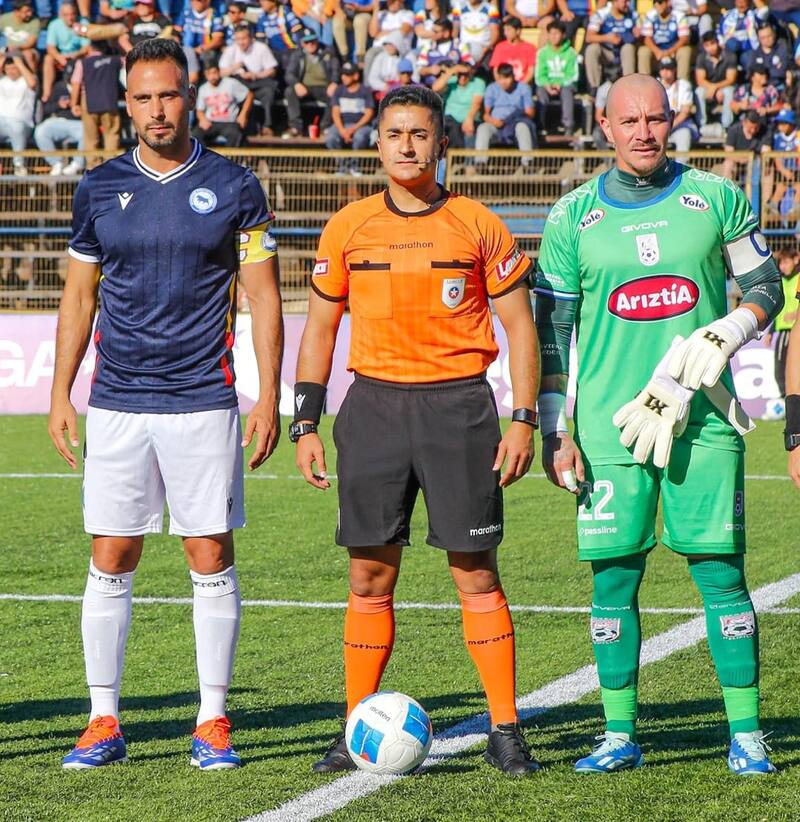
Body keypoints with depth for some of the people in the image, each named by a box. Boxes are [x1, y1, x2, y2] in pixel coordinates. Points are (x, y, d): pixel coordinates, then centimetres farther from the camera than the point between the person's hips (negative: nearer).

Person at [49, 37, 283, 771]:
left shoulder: (233, 187, 1)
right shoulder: (100, 188, 7)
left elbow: (263, 297, 3)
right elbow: (80, 296, 14)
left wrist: (270, 397, -3)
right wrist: (60, 394, 7)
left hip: (204, 402, -2)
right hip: (116, 403, 2)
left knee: (211, 560, 0)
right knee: (110, 562, 1)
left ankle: (213, 722, 8)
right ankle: (104, 722, 8)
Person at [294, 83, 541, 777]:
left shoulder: (478, 225, 2)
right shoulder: (349, 228, 7)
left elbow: (519, 325, 5)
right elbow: (320, 328, 13)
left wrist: (524, 420, -3)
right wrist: (306, 424, 6)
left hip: (459, 403, -2)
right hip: (375, 402, 2)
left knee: (476, 572, -3)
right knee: (370, 575, 2)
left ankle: (505, 731, 4)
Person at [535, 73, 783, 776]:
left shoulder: (716, 199, 4)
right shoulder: (574, 217, 4)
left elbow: (765, 288, 11)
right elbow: (550, 333, 8)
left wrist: (724, 337, -9)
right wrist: (554, 432, 3)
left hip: (703, 416, -1)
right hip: (611, 422, 1)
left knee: (720, 573, -2)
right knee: (614, 577, 2)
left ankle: (746, 734, 5)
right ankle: (620, 735, 12)